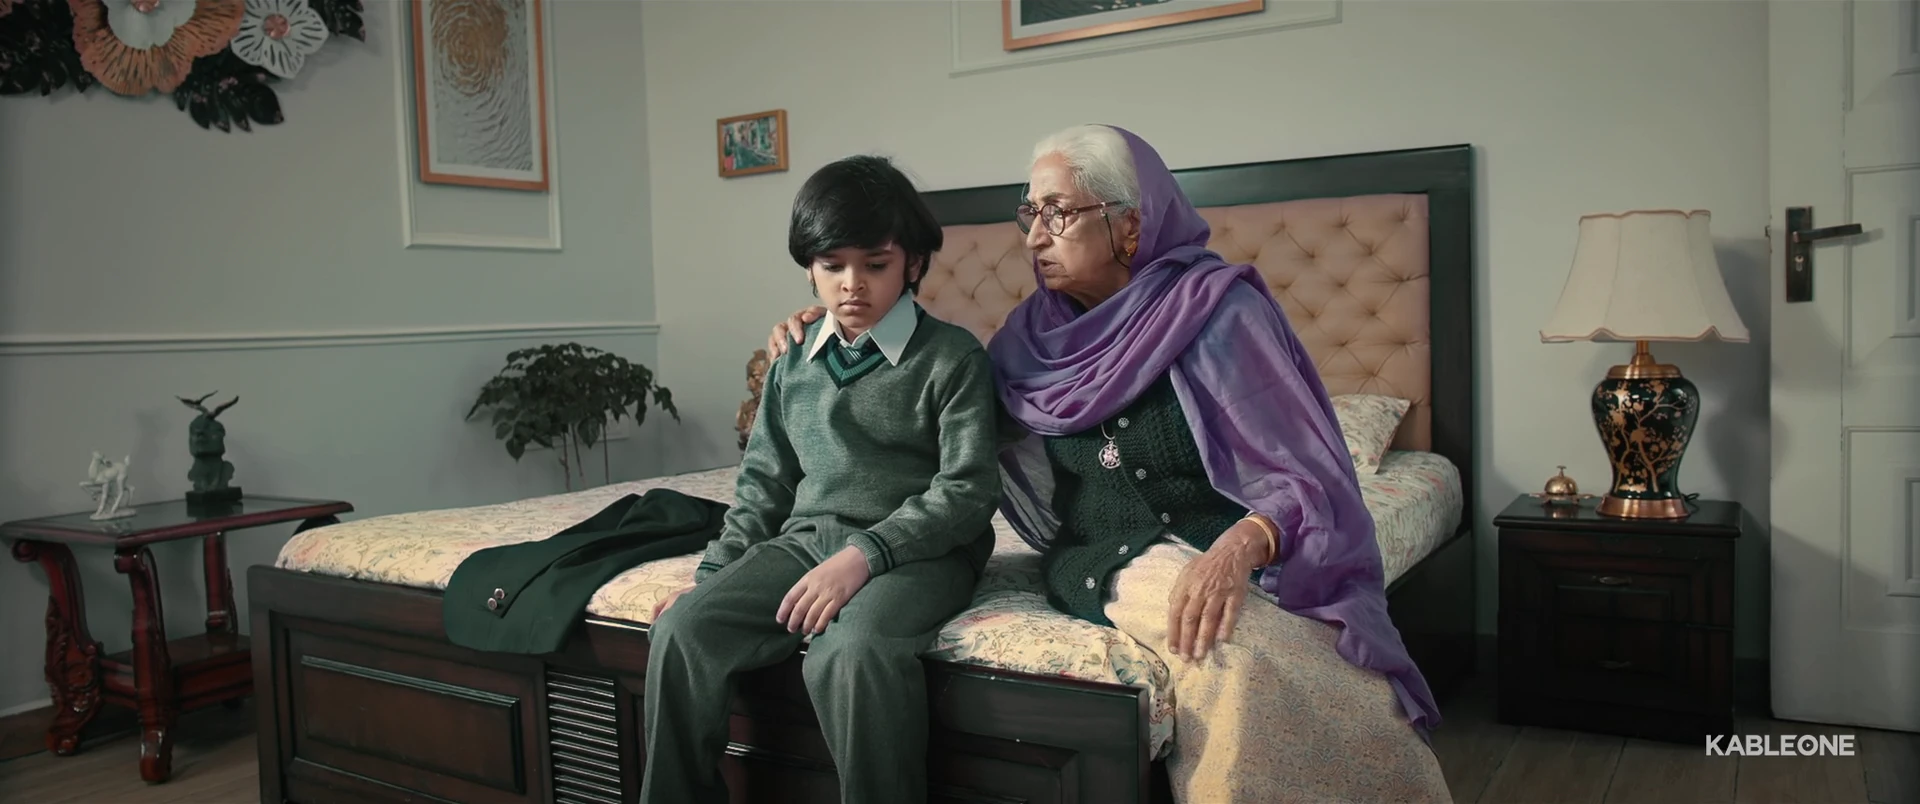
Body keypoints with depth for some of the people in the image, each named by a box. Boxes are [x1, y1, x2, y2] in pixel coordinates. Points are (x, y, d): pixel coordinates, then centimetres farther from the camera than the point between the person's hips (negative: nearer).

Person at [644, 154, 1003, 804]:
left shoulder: (953, 357, -2)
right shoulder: (793, 366, 15)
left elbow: (966, 489, -10)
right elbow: (764, 485, 20)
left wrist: (863, 554, -21)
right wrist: (714, 572, 7)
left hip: (917, 548, -5)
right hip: (807, 537, 5)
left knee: (849, 651, -36)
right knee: (683, 628, -18)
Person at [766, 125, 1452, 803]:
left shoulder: (1215, 306, -6)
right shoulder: (1035, 333, 8)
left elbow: (1305, 477, -10)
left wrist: (1240, 547, -31)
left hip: (1237, 555, -1)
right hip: (1107, 566, 1)